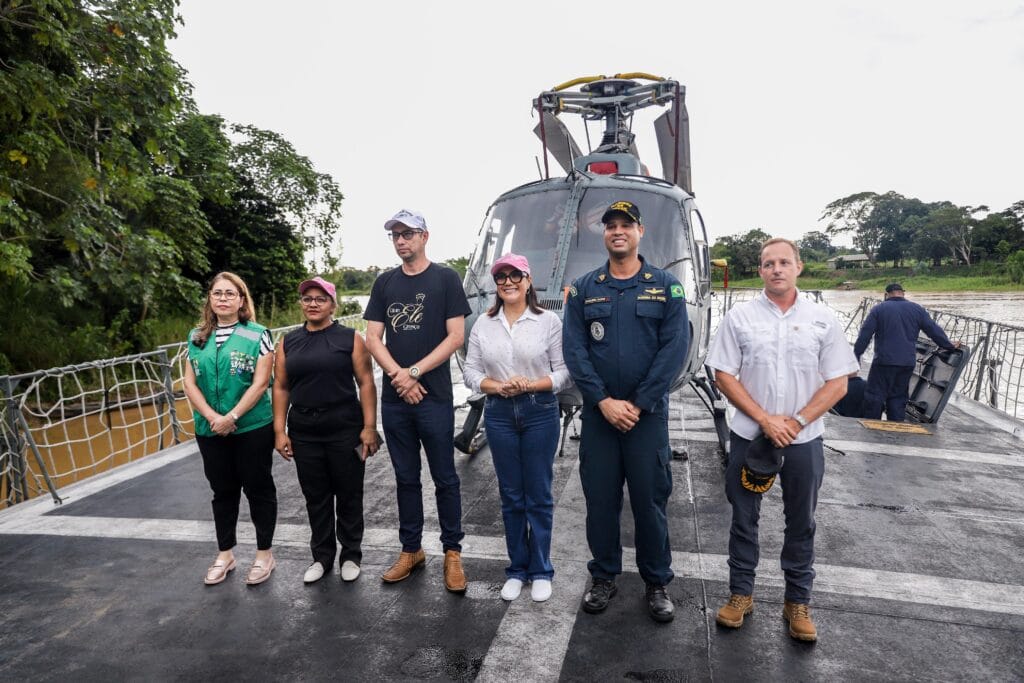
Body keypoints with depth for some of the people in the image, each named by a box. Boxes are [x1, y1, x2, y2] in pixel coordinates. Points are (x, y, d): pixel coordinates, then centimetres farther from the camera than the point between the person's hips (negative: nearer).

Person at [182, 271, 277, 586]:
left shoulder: (257, 335, -7)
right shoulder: (197, 337, 7)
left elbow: (260, 384, -12)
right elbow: (190, 383, 2)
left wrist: (231, 417, -17)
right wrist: (212, 417, -11)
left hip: (252, 428, -4)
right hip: (209, 429, 4)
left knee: (258, 489, 7)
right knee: (223, 491, 16)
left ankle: (264, 554, 22)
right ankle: (224, 554, 31)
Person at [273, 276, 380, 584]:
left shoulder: (350, 338, -2)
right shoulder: (288, 342, 8)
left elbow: (366, 383, -4)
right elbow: (281, 388, 8)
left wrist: (369, 426, -10)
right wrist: (280, 431, 2)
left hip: (345, 431, -3)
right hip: (304, 434, 3)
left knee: (348, 496, 7)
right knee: (316, 498, 12)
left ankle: (351, 555, 24)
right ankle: (322, 556, 28)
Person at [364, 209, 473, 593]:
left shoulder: (445, 279, -1)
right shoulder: (384, 283, 10)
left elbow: (456, 336, -7)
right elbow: (372, 338, 5)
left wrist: (415, 372, -13)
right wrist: (400, 377, -10)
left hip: (434, 397, -4)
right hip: (394, 399, 4)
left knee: (445, 478, 5)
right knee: (406, 478, 13)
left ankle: (452, 553, 18)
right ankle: (411, 550, 27)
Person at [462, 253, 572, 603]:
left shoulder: (549, 321, -3)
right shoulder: (483, 324, 5)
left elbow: (564, 372, -5)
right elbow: (470, 371, 4)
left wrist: (532, 385, -19)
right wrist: (496, 386, -13)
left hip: (540, 412, -2)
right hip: (499, 414, 3)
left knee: (539, 495, 6)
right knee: (511, 495, 12)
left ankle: (541, 572, 22)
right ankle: (516, 569, 27)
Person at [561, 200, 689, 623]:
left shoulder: (666, 286, 1)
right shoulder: (584, 289, 5)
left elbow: (674, 349, -7)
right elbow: (574, 350, -3)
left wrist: (638, 404, -13)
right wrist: (604, 401, -13)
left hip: (648, 413, -1)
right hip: (597, 413, 1)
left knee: (650, 501, 7)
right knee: (600, 500, 10)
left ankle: (657, 583, 26)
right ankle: (604, 577, 28)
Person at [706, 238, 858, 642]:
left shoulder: (822, 320, 1)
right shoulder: (739, 318, -1)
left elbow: (837, 383, -1)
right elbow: (724, 376, -4)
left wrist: (797, 421, -12)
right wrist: (765, 419, -13)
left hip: (804, 440, 1)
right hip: (749, 436, 0)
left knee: (801, 524, 12)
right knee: (744, 519, 10)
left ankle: (798, 602, 28)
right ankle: (741, 594, 27)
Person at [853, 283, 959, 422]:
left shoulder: (879, 309, 0)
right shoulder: (917, 309, 10)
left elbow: (864, 335, -4)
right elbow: (935, 331, 12)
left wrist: (856, 357, -1)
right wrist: (950, 346, 25)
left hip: (884, 361, -4)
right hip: (908, 363, 4)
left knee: (874, 396, 0)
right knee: (898, 397, 12)